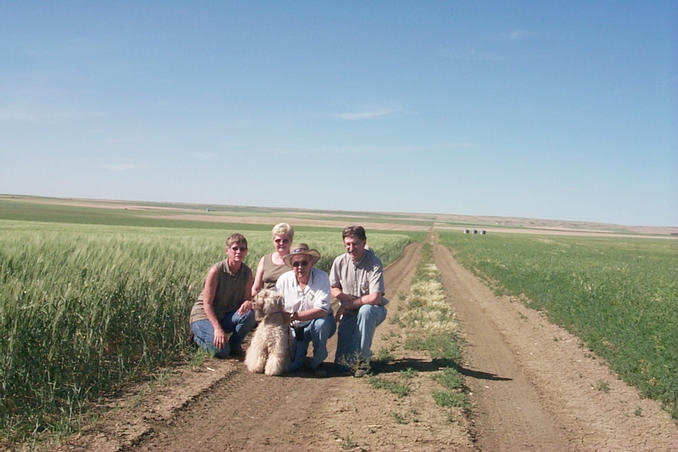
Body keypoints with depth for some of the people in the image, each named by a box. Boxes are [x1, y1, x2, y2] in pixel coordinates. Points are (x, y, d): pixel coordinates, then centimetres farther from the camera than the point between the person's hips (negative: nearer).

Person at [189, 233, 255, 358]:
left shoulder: (247, 272, -4)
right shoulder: (216, 270, -20)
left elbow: (247, 298, -3)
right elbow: (207, 303, -18)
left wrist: (248, 303, -30)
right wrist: (217, 328, -26)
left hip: (227, 317, 5)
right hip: (204, 315, -4)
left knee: (249, 314, -26)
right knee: (221, 350, -24)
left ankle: (234, 345, 0)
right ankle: (199, 337, 9)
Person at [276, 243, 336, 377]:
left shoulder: (321, 277, -17)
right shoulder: (284, 280, -7)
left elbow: (322, 310, -27)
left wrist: (294, 316, -30)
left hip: (318, 324, -1)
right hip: (294, 328, 1)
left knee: (321, 323, -37)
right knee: (289, 366, -18)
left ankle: (316, 363, -12)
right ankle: (301, 349, 19)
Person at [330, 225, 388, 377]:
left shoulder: (375, 263, -19)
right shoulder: (340, 262, -5)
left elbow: (375, 298, -26)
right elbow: (333, 289, 6)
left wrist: (348, 304, -18)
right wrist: (344, 296, -15)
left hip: (374, 311, -2)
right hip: (349, 313, 3)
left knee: (365, 310, -41)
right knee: (342, 362, -16)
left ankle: (362, 358, -25)